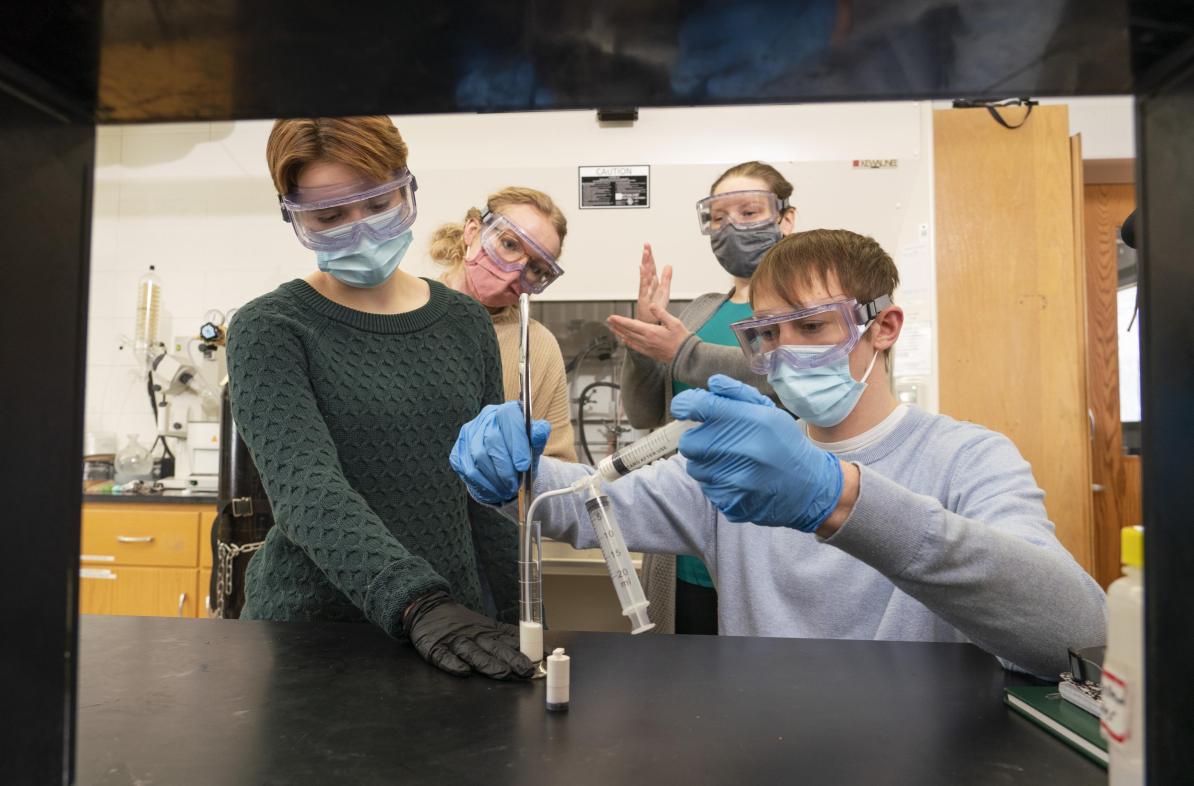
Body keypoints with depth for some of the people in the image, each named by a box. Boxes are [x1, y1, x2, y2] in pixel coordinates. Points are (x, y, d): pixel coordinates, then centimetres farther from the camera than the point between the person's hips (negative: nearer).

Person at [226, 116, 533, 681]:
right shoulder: (270, 331, -7)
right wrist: (419, 605, -34)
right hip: (311, 633, -3)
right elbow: (304, 484, -21)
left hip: (461, 624, 4)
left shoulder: (465, 323, 3)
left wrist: (518, 630, 2)